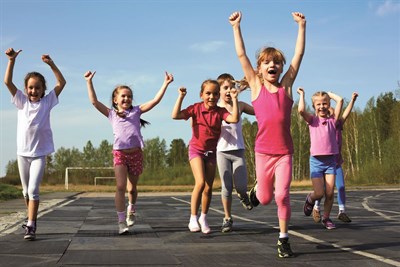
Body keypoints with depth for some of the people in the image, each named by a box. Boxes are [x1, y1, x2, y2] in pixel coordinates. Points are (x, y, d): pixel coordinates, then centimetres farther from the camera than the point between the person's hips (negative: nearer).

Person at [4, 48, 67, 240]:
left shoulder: (47, 101, 0)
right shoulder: (22, 101, 4)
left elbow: (62, 83, -7)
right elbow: (7, 82, -6)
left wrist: (51, 64, -16)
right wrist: (12, 60, -17)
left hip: (40, 153, -3)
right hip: (22, 152, 3)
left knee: (33, 190, -13)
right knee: (26, 191, 13)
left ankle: (30, 227, -14)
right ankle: (32, 220, 31)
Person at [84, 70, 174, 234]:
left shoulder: (136, 111, 11)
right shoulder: (111, 114, 10)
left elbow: (155, 100, 5)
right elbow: (94, 101, 1)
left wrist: (165, 83, 1)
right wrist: (89, 82, -1)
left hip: (136, 153, 2)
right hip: (119, 153, -1)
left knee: (132, 187, 14)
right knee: (120, 187, -13)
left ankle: (131, 209, 43)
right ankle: (121, 221, -10)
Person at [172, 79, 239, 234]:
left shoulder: (220, 111, -5)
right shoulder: (196, 108, -8)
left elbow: (234, 119, -23)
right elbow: (175, 115, -18)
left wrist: (234, 99, -23)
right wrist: (181, 97, -21)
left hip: (212, 151, 3)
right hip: (196, 149, -3)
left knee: (209, 188, 4)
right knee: (200, 182, -20)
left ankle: (203, 218, 24)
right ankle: (193, 218, -10)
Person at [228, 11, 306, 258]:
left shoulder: (286, 86, 4)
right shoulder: (256, 86, 3)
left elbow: (299, 54, 4)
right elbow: (241, 55, -1)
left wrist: (301, 26, 2)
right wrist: (237, 27, -4)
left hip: (285, 151, 0)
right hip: (263, 151, 0)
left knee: (282, 195, -9)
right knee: (265, 198, 9)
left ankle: (284, 239, 8)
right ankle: (257, 189, 45)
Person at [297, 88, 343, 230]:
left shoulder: (332, 120, 7)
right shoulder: (312, 120, 3)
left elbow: (340, 100, -4)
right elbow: (301, 110, -17)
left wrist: (328, 93, 12)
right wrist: (302, 94, -2)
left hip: (331, 161, 2)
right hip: (316, 161, -2)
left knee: (330, 193, -2)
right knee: (319, 193, -8)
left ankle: (326, 218, 20)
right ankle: (310, 200, 27)